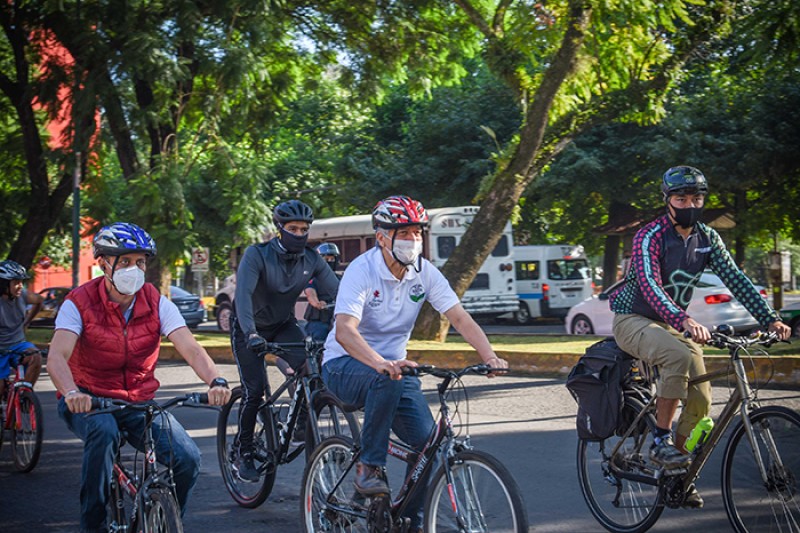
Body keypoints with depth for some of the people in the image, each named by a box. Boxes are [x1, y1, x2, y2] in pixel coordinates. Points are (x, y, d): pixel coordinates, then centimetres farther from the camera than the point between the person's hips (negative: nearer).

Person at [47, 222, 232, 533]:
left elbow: (191, 349, -17)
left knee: (187, 458, -20)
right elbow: (56, 357, -25)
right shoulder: (79, 303, -11)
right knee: (103, 431, -38)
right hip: (89, 402, -3)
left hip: (139, 403, 3)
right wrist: (71, 393, -48)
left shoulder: (157, 304, -4)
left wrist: (216, 381, -38)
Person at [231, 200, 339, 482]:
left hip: (283, 324, 3)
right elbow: (243, 293, -38)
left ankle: (302, 425, -6)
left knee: (308, 365, -25)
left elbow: (336, 291, -18)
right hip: (250, 328, -3)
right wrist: (251, 333, -53)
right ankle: (244, 455, 7)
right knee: (255, 390, -11)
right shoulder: (257, 254, -25)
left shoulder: (312, 259, -12)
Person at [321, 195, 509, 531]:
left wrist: (489, 356, -29)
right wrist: (381, 364, -51)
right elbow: (344, 331, -34)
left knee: (427, 440, -13)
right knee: (386, 379, -39)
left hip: (394, 366, 5)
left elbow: (460, 318, -10)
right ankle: (369, 467, -23)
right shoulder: (362, 271, -20)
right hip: (345, 365, -5)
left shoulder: (425, 273, -5)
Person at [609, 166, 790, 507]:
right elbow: (650, 287, -34)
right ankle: (660, 442, -25)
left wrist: (770, 319, -18)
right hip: (633, 320, -6)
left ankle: (676, 474, 10)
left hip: (672, 323, 6)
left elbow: (735, 280, -5)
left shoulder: (707, 239, 0)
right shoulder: (650, 237, -19)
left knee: (701, 399, -8)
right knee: (679, 355, -36)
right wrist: (686, 321, -50)